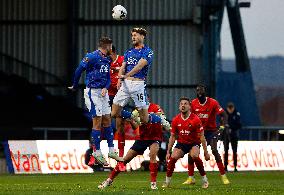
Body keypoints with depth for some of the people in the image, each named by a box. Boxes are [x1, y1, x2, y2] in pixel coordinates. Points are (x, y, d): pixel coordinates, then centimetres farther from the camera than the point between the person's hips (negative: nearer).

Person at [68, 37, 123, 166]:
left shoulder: (107, 60, 12)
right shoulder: (92, 57, -13)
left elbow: (108, 78, 14)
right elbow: (79, 70, -11)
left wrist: (105, 88, -7)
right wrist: (75, 86, 0)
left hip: (103, 92, 8)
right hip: (93, 91, -8)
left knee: (107, 120, 9)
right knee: (97, 121, -6)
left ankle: (111, 151, 15)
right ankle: (97, 152, -1)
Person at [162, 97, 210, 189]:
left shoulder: (195, 119, -17)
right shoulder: (176, 120, -6)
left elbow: (201, 136, -13)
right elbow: (172, 136, 5)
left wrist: (205, 152, -14)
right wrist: (168, 151, 2)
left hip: (194, 143, -3)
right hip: (181, 143, 3)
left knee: (195, 156, -32)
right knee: (173, 157, -20)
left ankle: (205, 180, -17)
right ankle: (167, 182, -4)